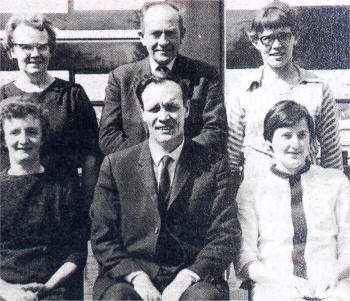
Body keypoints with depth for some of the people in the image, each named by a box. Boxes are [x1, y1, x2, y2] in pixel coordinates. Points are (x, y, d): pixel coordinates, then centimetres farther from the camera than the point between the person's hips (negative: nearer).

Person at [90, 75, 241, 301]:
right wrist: (138, 278, -12)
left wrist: (184, 280, -14)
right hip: (129, 278, 0)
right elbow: (103, 238, 3)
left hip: (191, 280, 0)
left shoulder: (213, 166, 4)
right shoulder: (115, 165, 6)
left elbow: (227, 237, 0)